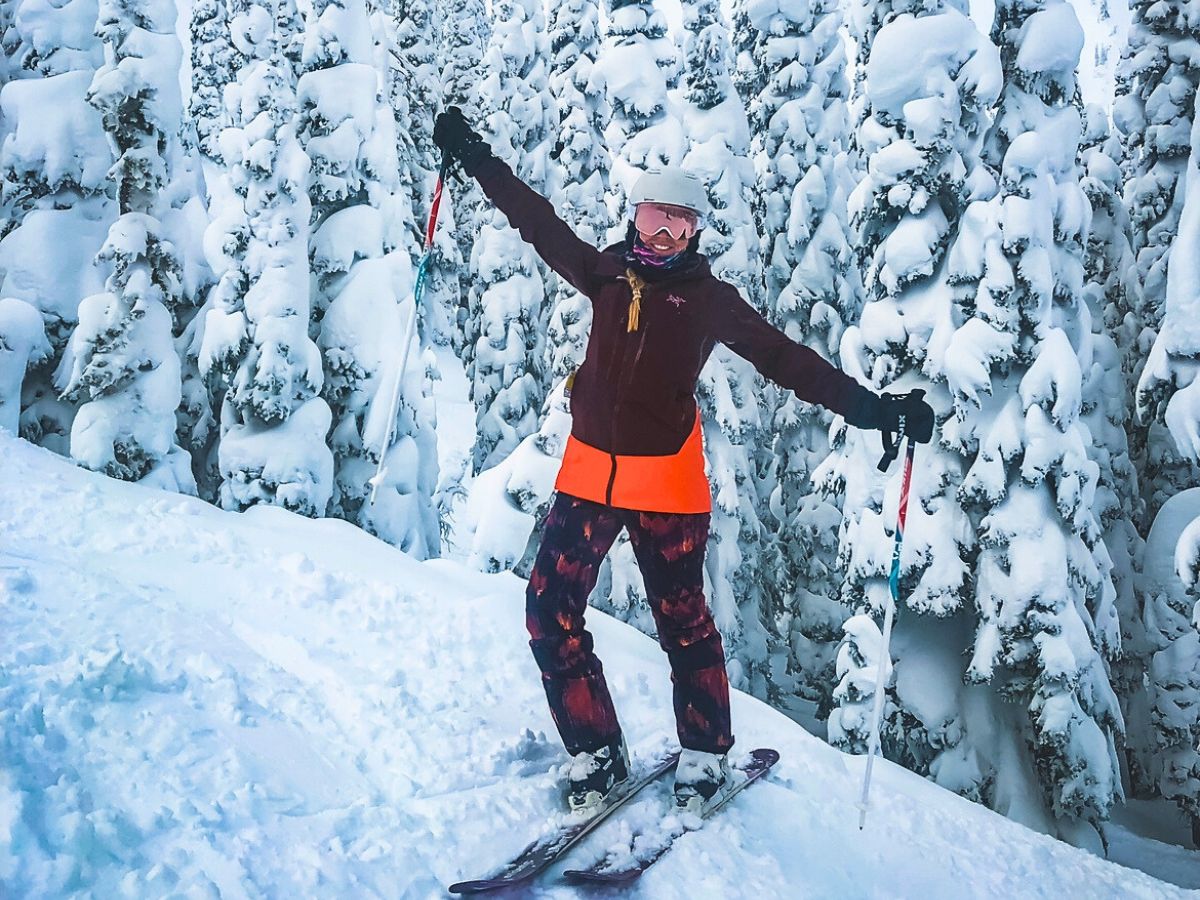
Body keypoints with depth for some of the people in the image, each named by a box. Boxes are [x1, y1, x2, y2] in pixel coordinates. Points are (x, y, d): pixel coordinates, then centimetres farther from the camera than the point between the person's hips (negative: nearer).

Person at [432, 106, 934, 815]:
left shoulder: (709, 298, 1)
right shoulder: (607, 274, 9)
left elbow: (784, 358, -3)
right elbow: (539, 221, 17)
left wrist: (872, 407, -12)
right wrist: (475, 157, 20)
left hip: (667, 481, -3)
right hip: (589, 471, 3)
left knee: (682, 620, 4)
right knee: (550, 610, -3)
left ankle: (706, 755, 23)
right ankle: (598, 753, 12)